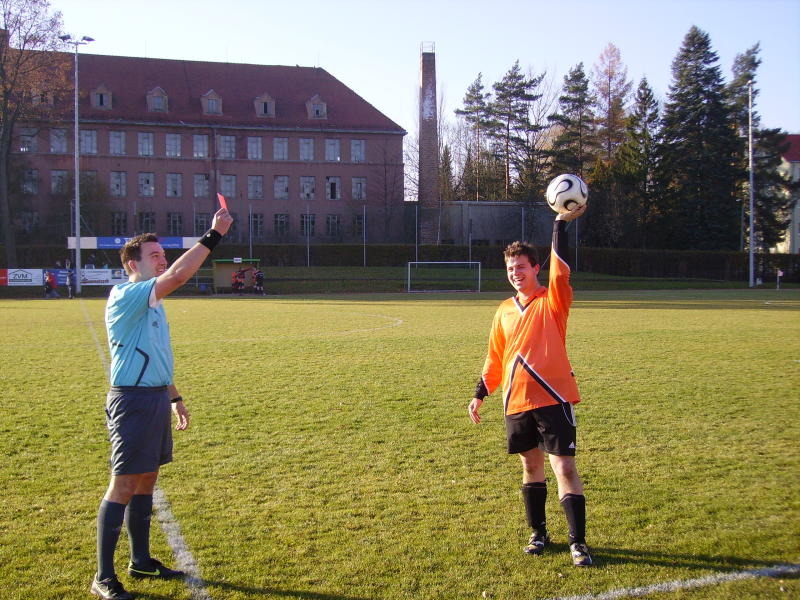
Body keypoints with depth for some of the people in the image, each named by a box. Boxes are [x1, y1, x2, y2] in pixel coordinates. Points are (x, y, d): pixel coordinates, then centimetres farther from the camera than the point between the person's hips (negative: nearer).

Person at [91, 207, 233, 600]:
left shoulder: (152, 302, 15)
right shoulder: (125, 297, -15)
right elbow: (176, 277, -30)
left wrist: (174, 397, 23)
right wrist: (212, 236, -27)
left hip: (156, 399, 9)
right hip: (132, 401, -9)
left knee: (146, 482, 15)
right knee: (123, 486, -5)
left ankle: (141, 561, 27)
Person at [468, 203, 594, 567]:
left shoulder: (552, 301, -2)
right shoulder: (505, 311, 12)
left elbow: (560, 268, -21)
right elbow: (495, 358, 18)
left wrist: (562, 223, -28)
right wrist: (480, 394, 16)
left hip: (553, 397, -5)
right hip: (516, 402, 5)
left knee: (564, 467, -6)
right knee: (530, 466, 14)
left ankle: (578, 542, 0)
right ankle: (538, 533, 27)